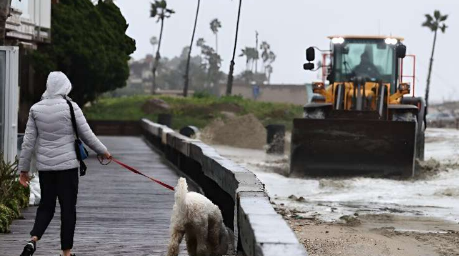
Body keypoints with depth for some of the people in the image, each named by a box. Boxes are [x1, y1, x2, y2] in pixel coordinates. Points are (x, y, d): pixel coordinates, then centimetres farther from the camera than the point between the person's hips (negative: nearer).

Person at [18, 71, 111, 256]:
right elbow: (87, 135, -3)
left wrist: (23, 168, 9)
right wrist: (103, 151, 13)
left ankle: (33, 240, -9)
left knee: (46, 205, 13)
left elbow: (28, 141, 2)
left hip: (45, 166, 3)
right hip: (67, 165, -3)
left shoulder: (36, 109, 0)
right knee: (68, 208, 5)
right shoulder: (70, 107, -9)